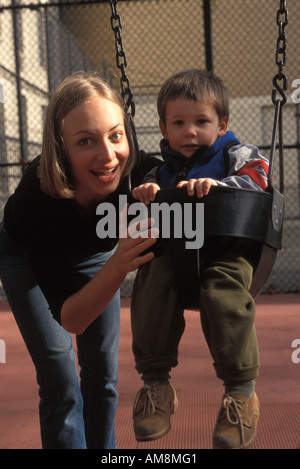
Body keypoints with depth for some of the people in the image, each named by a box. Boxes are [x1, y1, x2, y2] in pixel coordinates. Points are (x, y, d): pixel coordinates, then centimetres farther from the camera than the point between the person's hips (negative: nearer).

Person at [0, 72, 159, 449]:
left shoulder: (139, 172, -35)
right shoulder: (33, 198, -40)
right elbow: (69, 318, -37)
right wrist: (118, 268, -54)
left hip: (95, 255, 3)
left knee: (102, 376, 10)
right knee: (61, 385, -8)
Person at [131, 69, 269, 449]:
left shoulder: (236, 155, 11)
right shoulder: (162, 168, 22)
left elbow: (254, 179, -9)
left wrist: (216, 184, -27)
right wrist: (143, 194, -3)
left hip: (226, 250, -3)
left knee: (221, 293, -35)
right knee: (153, 282, -29)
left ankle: (241, 389, -22)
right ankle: (156, 382, -20)